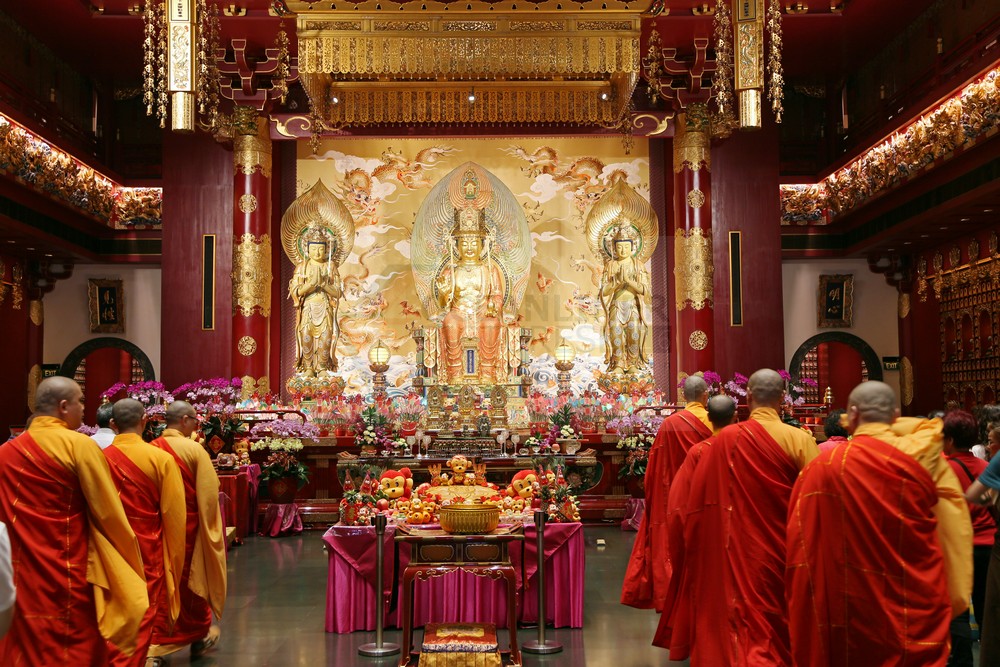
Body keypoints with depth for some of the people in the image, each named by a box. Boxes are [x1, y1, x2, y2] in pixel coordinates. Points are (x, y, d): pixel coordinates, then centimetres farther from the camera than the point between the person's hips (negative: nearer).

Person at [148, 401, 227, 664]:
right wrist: (210, 526, -1)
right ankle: (200, 635, 32)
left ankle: (155, 646, 6)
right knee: (192, 579, 15)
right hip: (188, 527, -3)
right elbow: (208, 493, -14)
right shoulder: (194, 450, -15)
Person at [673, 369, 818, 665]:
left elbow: (700, 499, -2)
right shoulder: (800, 440, -12)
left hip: (739, 552, 1)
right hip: (784, 552, 0)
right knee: (781, 624, 16)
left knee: (746, 624, 12)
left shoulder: (725, 440, -8)